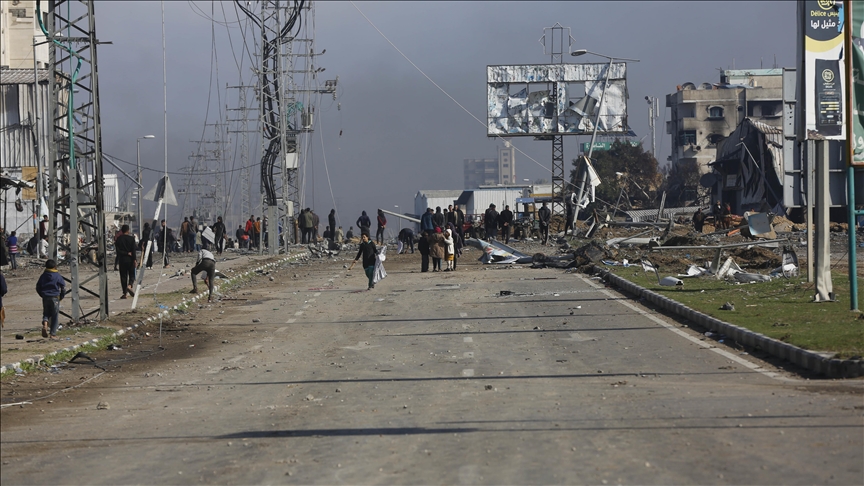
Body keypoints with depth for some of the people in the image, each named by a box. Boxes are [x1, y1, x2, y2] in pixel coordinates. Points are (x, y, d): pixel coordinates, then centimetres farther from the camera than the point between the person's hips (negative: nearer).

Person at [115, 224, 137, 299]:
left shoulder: (118, 239, 0)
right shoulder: (131, 238, -4)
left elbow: (117, 250, -6)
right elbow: (133, 250, -8)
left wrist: (126, 253, -6)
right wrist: (135, 259, -8)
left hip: (122, 260, 1)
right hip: (130, 259, -1)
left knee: (123, 276, 6)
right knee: (132, 274, 9)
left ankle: (124, 293, 3)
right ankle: (129, 286, -21)